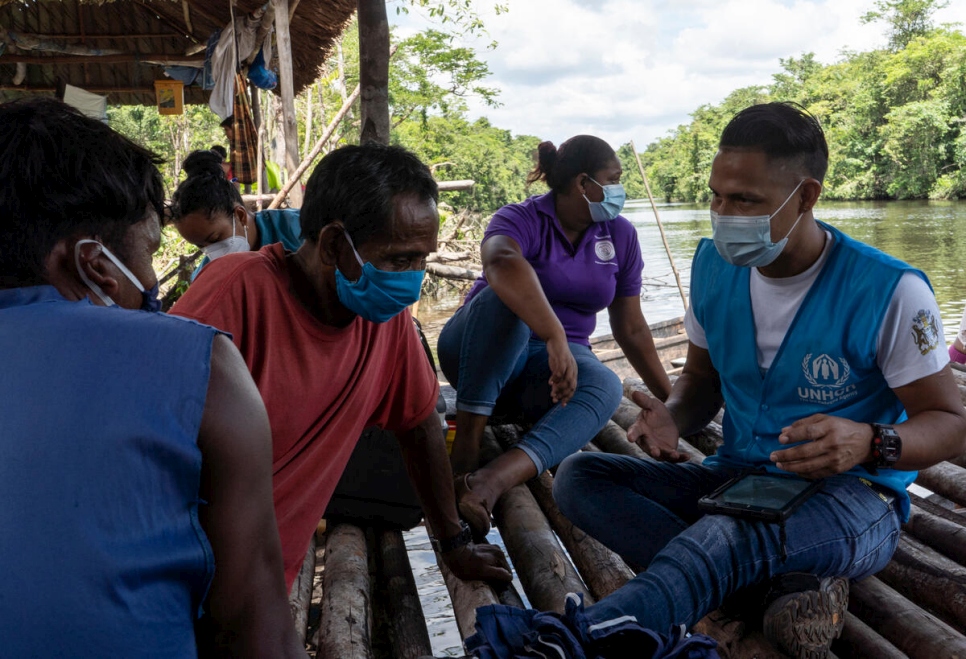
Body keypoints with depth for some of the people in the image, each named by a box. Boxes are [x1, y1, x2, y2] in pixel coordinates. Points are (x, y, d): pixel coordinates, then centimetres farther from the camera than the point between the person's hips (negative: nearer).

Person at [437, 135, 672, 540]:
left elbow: (631, 329, 9)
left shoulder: (620, 235, 3)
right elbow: (502, 263, -41)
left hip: (551, 367, 4)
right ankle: (465, 446, -39)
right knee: (505, 297, -36)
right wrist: (556, 337, -53)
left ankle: (491, 481, -55)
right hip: (480, 356, -3)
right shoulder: (522, 220, -15)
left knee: (604, 386, -33)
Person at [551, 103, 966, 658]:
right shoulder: (715, 265, 0)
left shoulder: (890, 292, -15)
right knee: (579, 475, -17)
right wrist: (673, 417, -11)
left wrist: (870, 443, -31)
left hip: (851, 496, -6)